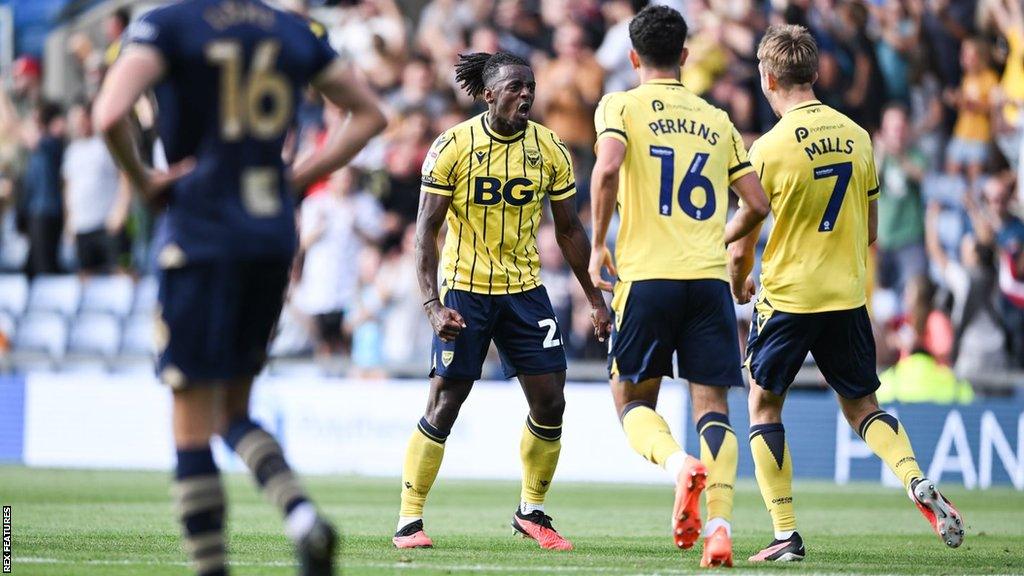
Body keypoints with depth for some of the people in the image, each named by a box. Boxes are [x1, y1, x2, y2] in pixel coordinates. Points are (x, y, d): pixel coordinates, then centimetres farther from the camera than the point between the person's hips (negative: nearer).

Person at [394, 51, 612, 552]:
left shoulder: (549, 149, 0)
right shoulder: (453, 147, -11)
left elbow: (569, 229, 10)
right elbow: (426, 229, -9)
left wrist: (595, 298, 7)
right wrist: (433, 303, -19)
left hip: (524, 289, 4)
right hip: (465, 290, -4)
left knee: (549, 402, -1)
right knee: (444, 405, -6)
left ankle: (531, 511, 17)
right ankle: (409, 520, 4)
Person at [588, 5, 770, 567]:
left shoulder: (620, 106, 4)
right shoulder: (716, 121, 16)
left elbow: (608, 169, -15)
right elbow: (757, 203, 13)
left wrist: (598, 245, -4)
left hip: (647, 274, -3)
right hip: (709, 278, 3)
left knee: (633, 399, 9)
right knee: (711, 404, 3)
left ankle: (681, 464, -21)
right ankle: (719, 522, -14)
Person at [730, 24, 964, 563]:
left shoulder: (769, 148, -13)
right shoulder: (856, 136, 3)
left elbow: (742, 244, -7)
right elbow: (870, 231, 11)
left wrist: (738, 285, 13)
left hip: (787, 296, -5)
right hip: (848, 296, 5)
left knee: (764, 404, 11)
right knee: (861, 406, 16)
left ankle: (786, 534, 5)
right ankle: (919, 485, -10)